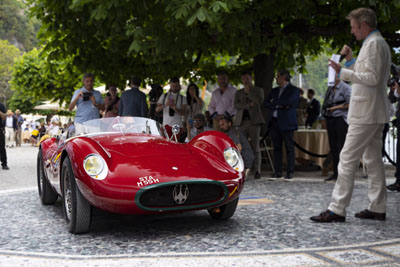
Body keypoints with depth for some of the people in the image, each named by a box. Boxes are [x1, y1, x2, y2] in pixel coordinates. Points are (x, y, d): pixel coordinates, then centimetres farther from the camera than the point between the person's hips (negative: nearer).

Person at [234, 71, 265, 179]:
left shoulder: (259, 90, 11)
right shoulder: (238, 92, 17)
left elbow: (259, 102, -9)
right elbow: (236, 105, 1)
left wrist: (248, 91, -6)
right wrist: (248, 105, -12)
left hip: (254, 121, -2)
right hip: (241, 121, 3)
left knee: (255, 147, -6)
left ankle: (257, 171, -1)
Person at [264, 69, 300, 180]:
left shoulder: (294, 90, 1)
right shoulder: (274, 90, 20)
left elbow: (289, 101, -17)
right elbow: (266, 103, 11)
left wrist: (274, 102, -4)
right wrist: (278, 106, -6)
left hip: (286, 122, -6)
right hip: (274, 122, 6)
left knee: (289, 147, -3)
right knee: (277, 147, 5)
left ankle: (290, 172, 1)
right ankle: (278, 171, 9)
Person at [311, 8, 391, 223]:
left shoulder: (373, 44, -12)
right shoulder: (378, 43, 20)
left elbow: (372, 78, -20)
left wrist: (343, 72, -20)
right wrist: (351, 60, 15)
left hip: (366, 113, -11)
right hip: (374, 114, 11)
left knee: (348, 159, -10)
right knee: (373, 159, 12)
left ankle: (336, 209, -9)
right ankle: (377, 209, 17)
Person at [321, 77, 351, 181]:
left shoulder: (346, 88, -3)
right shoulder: (329, 89, 17)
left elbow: (349, 104, -11)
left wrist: (335, 108, -8)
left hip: (341, 119, -7)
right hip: (330, 119, 7)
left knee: (341, 147, -9)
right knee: (333, 147, 7)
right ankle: (335, 173, 11)